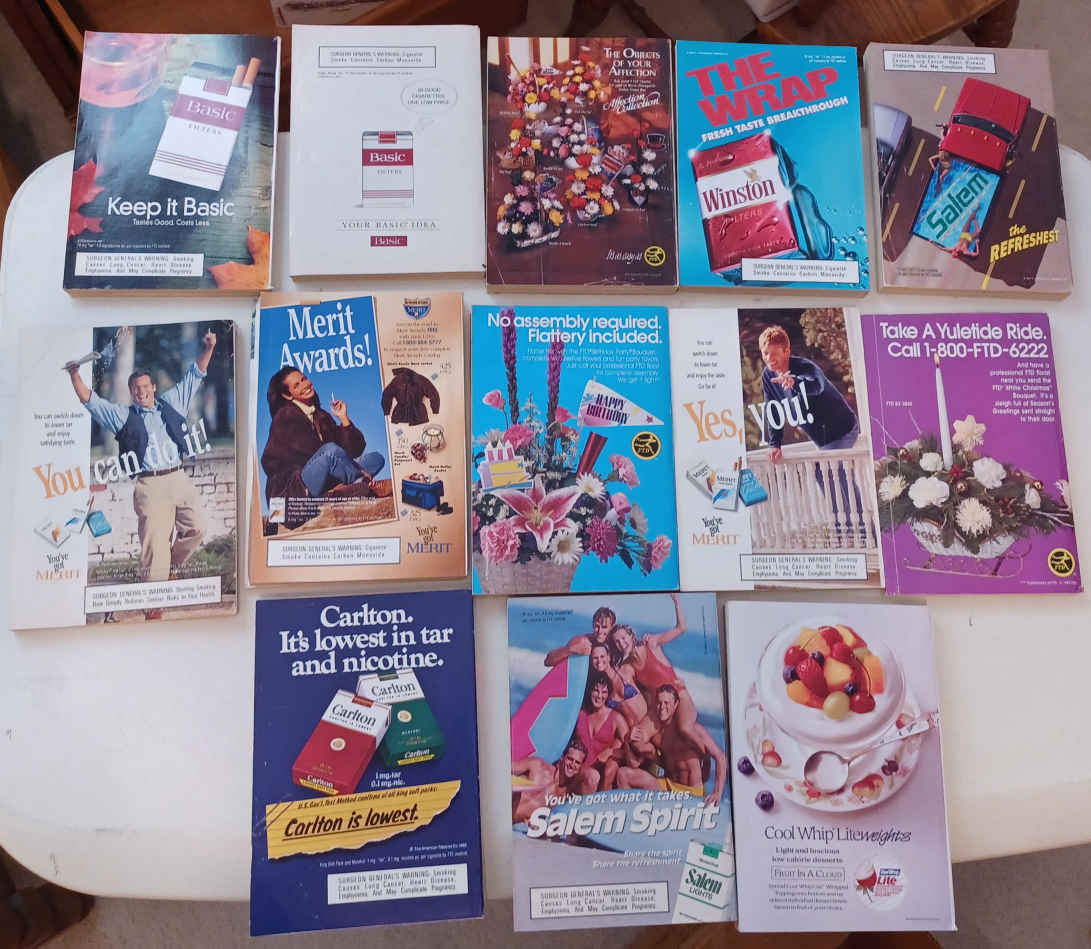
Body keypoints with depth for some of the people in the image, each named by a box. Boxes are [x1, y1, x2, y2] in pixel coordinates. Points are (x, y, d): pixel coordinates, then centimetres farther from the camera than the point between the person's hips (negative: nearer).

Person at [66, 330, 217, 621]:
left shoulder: (171, 402, 17)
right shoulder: (122, 415, 13)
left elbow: (194, 376, 17)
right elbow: (91, 401, 9)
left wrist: (208, 349, 10)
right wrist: (75, 375, -3)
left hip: (180, 479, 3)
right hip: (150, 485, -3)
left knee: (195, 529, 1)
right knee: (155, 543, -6)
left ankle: (171, 567, 29)